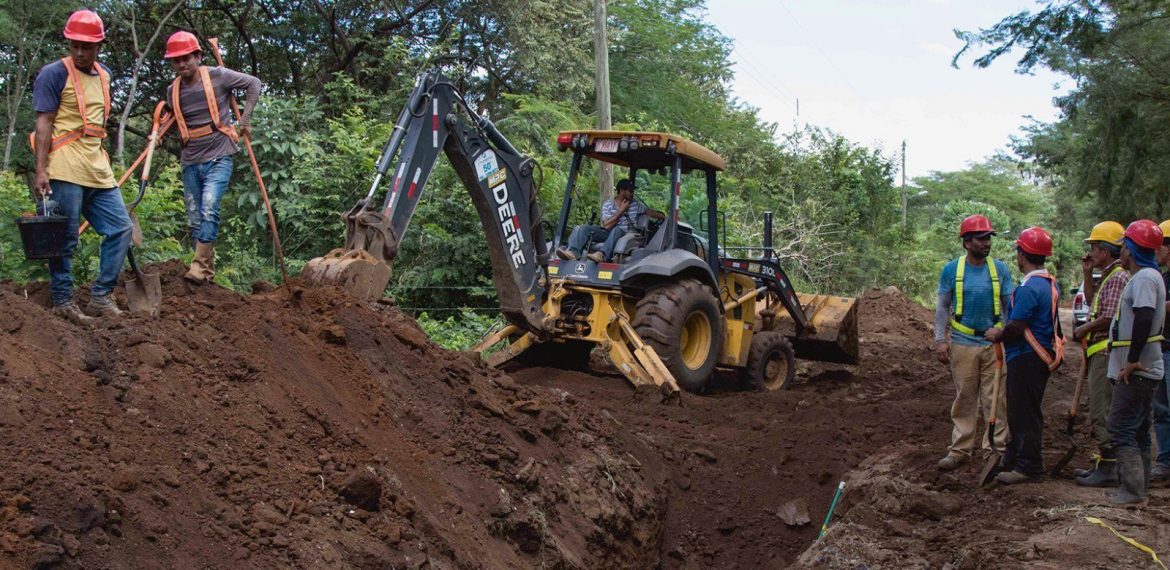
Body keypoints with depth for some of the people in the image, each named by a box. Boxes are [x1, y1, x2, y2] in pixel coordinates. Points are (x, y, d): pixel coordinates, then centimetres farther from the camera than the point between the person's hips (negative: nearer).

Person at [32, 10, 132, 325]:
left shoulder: (104, 75, 16)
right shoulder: (54, 73, -4)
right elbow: (43, 123, -9)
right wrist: (41, 170, -16)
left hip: (98, 169, 7)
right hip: (65, 170, -7)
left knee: (120, 228, 5)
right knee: (65, 239, -2)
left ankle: (101, 297, 12)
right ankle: (62, 302, 8)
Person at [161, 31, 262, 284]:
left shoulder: (217, 76, -6)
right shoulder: (173, 91, 6)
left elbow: (253, 84, 3)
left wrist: (245, 119, -1)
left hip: (218, 158, -5)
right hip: (190, 162, 5)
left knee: (209, 209, -21)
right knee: (195, 218, 6)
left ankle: (200, 267, -21)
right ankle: (208, 270, 15)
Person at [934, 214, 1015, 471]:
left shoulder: (1000, 269, 3)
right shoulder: (951, 270, 1)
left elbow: (1010, 305, 5)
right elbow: (942, 307, 5)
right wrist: (940, 339, -3)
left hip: (995, 344, 0)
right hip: (963, 343, 0)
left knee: (995, 399, 2)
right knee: (964, 399, 6)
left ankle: (996, 448, 9)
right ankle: (960, 448, 12)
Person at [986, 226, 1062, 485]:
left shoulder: (1029, 287, -20)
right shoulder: (1051, 284, 11)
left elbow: (1016, 326, -22)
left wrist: (997, 335, -3)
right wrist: (1003, 332, 18)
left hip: (1026, 358, -10)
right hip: (1042, 354, 10)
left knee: (1024, 414, -2)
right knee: (1021, 412, 19)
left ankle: (1028, 466, 4)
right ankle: (1014, 458, 29)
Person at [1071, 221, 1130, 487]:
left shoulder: (1118, 278, -16)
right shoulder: (1108, 276, 17)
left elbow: (1109, 319, -22)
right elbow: (1091, 297, 33)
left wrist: (1083, 330, -7)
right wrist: (1088, 273, 19)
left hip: (1107, 352, -11)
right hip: (1101, 352, 11)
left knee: (1102, 412, -7)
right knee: (1101, 410, 16)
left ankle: (1107, 469, -3)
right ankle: (1103, 462, 24)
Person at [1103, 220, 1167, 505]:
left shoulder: (1144, 278, -17)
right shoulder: (1150, 276, 16)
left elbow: (1144, 319, -27)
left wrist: (1132, 361, -24)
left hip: (1136, 372, -10)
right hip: (1142, 370, 10)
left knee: (1121, 428, -8)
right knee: (1138, 429, 15)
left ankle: (1133, 490, -5)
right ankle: (1137, 487, 22)